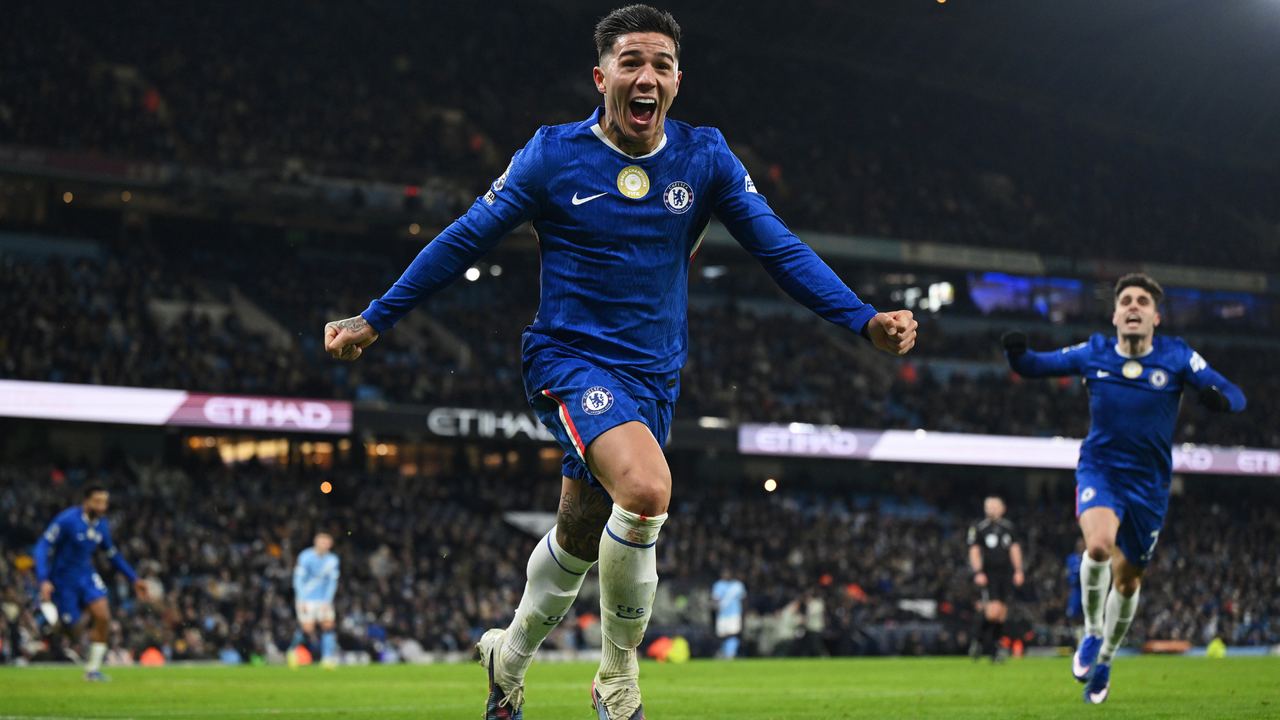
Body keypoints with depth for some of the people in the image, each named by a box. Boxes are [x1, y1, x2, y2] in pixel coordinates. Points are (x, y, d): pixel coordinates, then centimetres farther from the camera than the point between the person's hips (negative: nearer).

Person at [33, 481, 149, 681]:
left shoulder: (101, 524, -1)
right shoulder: (67, 520, -22)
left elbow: (112, 554, 14)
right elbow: (43, 546, -21)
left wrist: (134, 579, 13)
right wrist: (44, 580, -33)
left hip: (86, 574, 5)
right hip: (63, 579, -5)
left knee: (103, 616, -15)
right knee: (70, 630, 0)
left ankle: (93, 669, -2)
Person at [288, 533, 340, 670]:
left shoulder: (332, 560, 1)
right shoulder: (306, 557, -11)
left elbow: (332, 582, 5)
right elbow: (298, 580, -9)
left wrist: (327, 601, -5)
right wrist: (302, 600, -15)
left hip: (324, 598, 4)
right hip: (306, 598, -4)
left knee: (328, 625, -11)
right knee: (308, 630, -11)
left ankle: (328, 659, -8)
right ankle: (293, 649, 17)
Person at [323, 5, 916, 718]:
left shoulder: (705, 156, 1)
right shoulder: (554, 154, -5)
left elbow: (780, 247, 2)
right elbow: (464, 241, 1)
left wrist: (863, 318, -10)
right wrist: (374, 320, 0)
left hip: (654, 376, 4)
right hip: (570, 358, -4)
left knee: (582, 533, 12)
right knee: (646, 487, -29)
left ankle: (511, 656, 42)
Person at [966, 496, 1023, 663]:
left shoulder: (1009, 527, 13)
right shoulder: (978, 529, 1)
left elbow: (1015, 549, 16)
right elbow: (974, 551, 1)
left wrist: (1018, 571, 7)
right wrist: (978, 572, -10)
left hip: (1006, 574, 4)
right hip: (989, 574, -4)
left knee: (1002, 614, 2)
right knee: (993, 611, -18)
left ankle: (994, 650, 11)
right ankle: (978, 639, 7)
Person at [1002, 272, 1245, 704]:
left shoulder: (1177, 357, -5)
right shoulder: (1092, 354, -2)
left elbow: (1234, 396, -9)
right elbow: (1035, 367, 7)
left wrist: (1219, 398, -34)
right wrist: (1017, 352, -18)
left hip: (1149, 484, 1)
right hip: (1100, 470, -1)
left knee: (1127, 578, 12)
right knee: (1098, 545, -31)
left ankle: (1104, 660, 38)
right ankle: (1092, 633, -5)